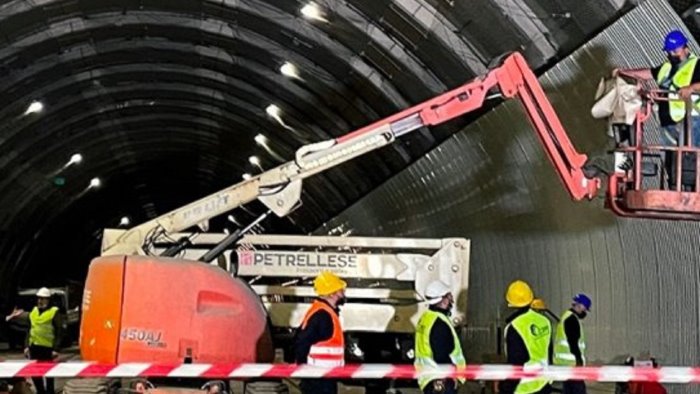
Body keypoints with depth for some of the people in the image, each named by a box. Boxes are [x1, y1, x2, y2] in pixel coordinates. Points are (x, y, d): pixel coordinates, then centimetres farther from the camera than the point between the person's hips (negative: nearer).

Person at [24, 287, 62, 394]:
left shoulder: (54, 312, -7)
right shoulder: (33, 312, 12)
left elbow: (58, 333, -9)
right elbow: (29, 330, 18)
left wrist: (55, 349, -14)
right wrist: (27, 346, 11)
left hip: (47, 347, -6)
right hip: (34, 346, 6)